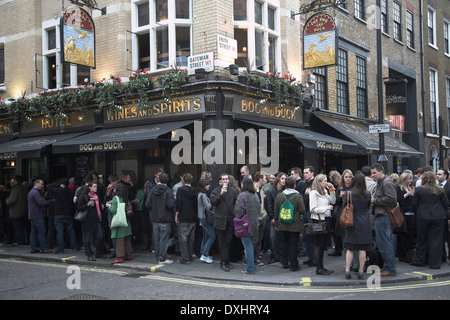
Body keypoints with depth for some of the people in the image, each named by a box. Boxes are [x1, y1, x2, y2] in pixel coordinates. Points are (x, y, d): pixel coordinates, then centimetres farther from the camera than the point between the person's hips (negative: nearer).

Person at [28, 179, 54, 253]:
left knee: (33, 232, 10)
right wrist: (52, 200, -17)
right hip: (38, 215, -11)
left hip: (32, 215, 11)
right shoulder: (35, 192, -15)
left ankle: (33, 248, 12)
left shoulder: (31, 192, 19)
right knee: (41, 231, -8)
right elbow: (41, 203, -23)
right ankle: (43, 248, -7)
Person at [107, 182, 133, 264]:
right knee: (127, 238, 14)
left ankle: (119, 257, -1)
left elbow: (114, 210, -17)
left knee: (119, 239, -4)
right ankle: (128, 254, 21)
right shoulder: (126, 199, 6)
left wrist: (109, 206, 3)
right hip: (126, 220, 7)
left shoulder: (115, 198, -12)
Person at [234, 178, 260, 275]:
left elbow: (239, 210, -17)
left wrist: (238, 218, -1)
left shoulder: (242, 195, -13)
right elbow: (259, 209, 14)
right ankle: (251, 266, 23)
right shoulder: (255, 195, 9)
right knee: (250, 244, 17)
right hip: (254, 223, 7)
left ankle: (250, 269, -2)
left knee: (248, 245, -4)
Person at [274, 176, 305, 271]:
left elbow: (276, 211, 4)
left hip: (282, 225, 3)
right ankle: (293, 265, 8)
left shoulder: (279, 196, -1)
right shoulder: (298, 196, -12)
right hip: (295, 226, -3)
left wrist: (276, 223, 14)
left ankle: (284, 263, 22)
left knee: (283, 244, 15)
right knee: (293, 245, 3)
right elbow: (302, 211, -14)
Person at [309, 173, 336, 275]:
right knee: (318, 245, -2)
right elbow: (313, 209, -16)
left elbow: (333, 201, 21)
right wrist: (326, 208, -16)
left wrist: (332, 191, 9)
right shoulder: (313, 193, -11)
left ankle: (321, 267, 21)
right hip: (318, 221, -9)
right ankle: (318, 268, 4)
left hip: (326, 220, 9)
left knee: (323, 245, 13)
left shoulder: (324, 192, 15)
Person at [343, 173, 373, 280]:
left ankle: (347, 270, 3)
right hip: (364, 224, 1)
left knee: (350, 248, 6)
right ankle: (361, 271, 9)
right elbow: (368, 208, 8)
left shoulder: (348, 194, -10)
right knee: (362, 249, 6)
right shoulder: (367, 194, -5)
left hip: (352, 223, -1)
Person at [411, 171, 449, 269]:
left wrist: (418, 212, 16)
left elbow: (413, 204, -2)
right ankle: (435, 263, 8)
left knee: (422, 240, 11)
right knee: (436, 240, 5)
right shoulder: (440, 190, -3)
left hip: (423, 217, 0)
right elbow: (446, 204, 3)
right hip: (438, 217, 1)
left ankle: (419, 261, 21)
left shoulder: (419, 190, -6)